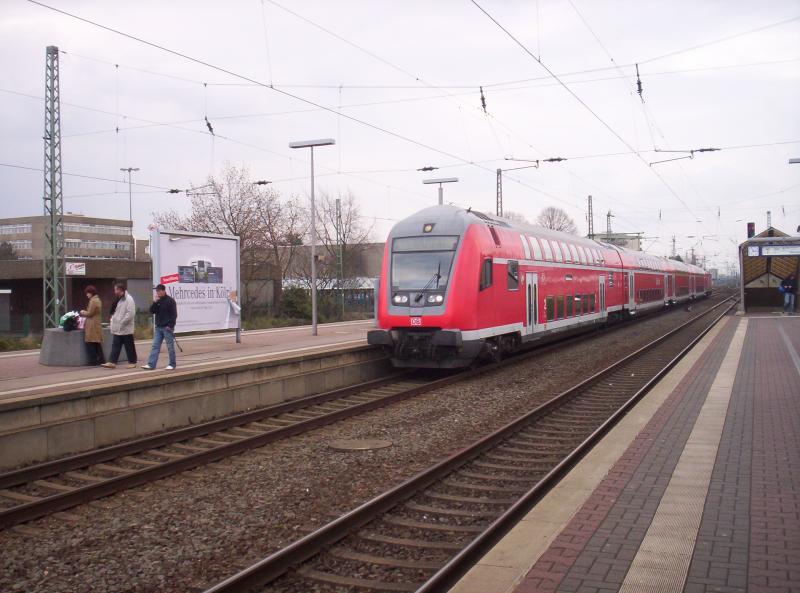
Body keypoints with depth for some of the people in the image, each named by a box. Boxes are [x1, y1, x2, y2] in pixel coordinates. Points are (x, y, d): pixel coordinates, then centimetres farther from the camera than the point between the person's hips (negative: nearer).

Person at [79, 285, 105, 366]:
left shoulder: (93, 301, -15)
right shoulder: (98, 300, 16)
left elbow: (90, 313, -15)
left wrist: (82, 312, 2)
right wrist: (84, 313, 17)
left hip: (92, 325, -9)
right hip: (97, 324, 10)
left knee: (90, 343, -5)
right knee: (97, 343, 11)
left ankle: (93, 361, -4)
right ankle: (101, 359, 13)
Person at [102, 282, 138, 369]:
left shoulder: (128, 299, -14)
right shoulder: (118, 300, 15)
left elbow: (131, 314, -21)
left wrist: (122, 322, -19)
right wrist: (113, 320, 10)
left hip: (126, 329, -8)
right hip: (117, 329, 8)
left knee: (129, 347, 2)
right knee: (115, 346, 5)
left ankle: (132, 362, 11)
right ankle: (112, 362, 4)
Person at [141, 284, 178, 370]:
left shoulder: (170, 300, -8)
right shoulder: (157, 301, 12)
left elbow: (174, 315, -11)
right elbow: (152, 311, 6)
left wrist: (170, 325, -17)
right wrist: (154, 302, -8)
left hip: (167, 328, -6)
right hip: (158, 327, 6)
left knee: (170, 347, 1)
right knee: (155, 346, 2)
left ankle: (172, 364, 10)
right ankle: (151, 364, 1)